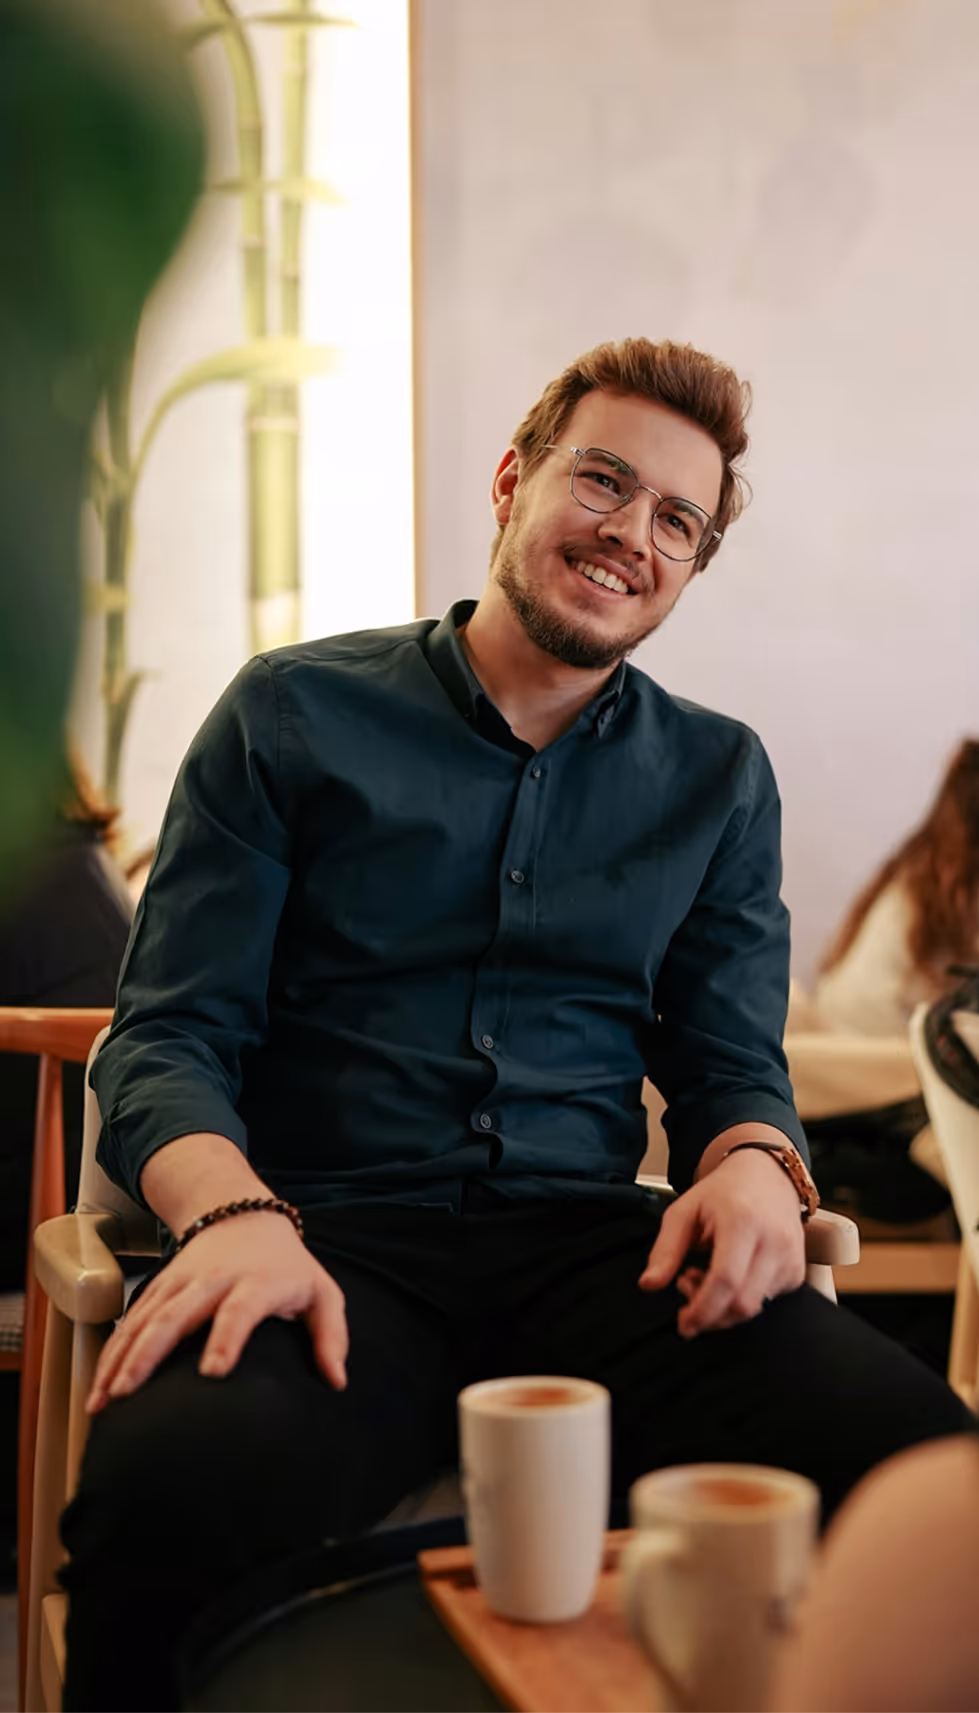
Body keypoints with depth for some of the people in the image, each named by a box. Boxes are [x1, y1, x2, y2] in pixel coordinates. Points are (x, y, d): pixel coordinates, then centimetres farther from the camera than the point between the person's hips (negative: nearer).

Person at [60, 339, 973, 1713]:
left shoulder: (718, 778, 18)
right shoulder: (294, 714, 8)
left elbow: (730, 1066, 18)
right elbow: (169, 1037, 4)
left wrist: (753, 1163, -8)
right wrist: (233, 1212, -18)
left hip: (590, 1244, 3)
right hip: (337, 1239, -2)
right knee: (165, 1484, -37)